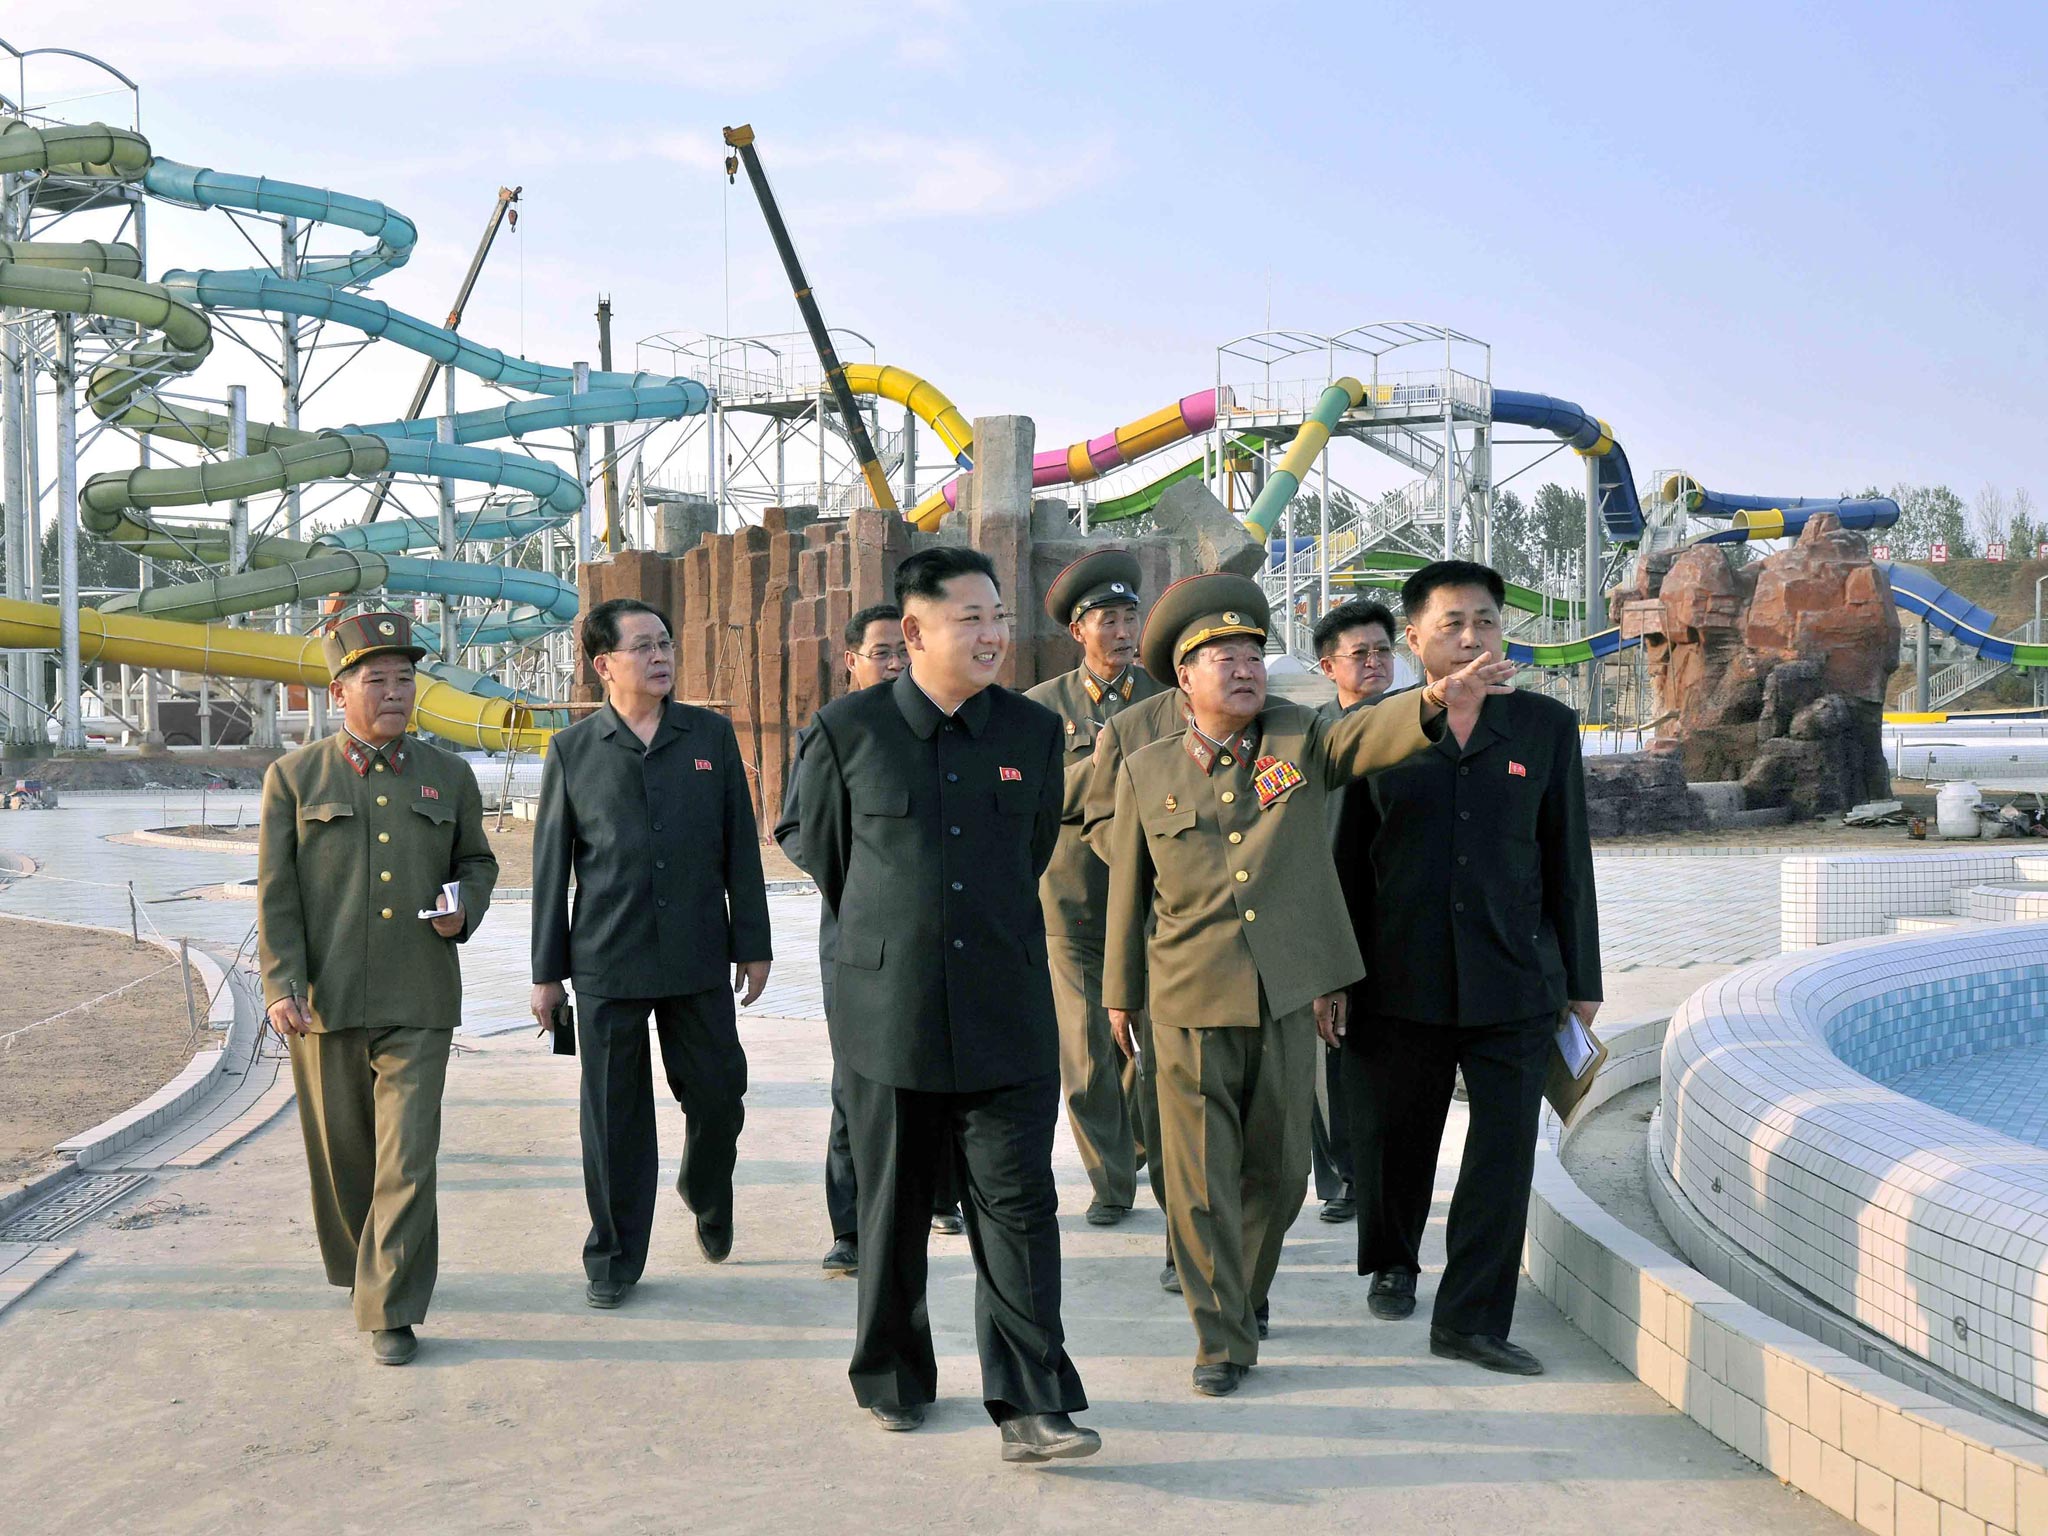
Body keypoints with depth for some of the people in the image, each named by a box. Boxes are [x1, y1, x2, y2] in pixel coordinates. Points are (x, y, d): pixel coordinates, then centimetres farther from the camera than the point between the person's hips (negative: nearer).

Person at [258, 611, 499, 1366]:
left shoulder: (447, 775, 7)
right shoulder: (294, 777, 2)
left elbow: (477, 861, 18)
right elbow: (275, 893, -1)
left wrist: (464, 911, -4)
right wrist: (281, 987, -10)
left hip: (418, 1003, 0)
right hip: (325, 1002, 0)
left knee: (408, 1157, -7)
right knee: (342, 1154, 13)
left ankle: (391, 1309, -1)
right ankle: (357, 1267, 35)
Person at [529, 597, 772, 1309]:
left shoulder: (712, 736, 5)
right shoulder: (572, 750, 2)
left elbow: (740, 846, 7)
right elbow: (551, 866, 4)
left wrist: (753, 944, 5)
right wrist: (547, 971, 4)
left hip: (699, 959, 1)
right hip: (607, 963, -1)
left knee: (718, 1096, 6)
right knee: (614, 1115, 4)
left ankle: (707, 1198, 37)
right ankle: (614, 1258, 18)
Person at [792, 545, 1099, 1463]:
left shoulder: (1035, 733, 3)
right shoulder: (847, 730, -3)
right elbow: (823, 851, 12)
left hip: (1004, 1016, 1)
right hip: (886, 1012, -1)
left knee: (1018, 1208, -2)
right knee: (892, 1212, 11)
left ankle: (1030, 1406, 2)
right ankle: (892, 1380, 29)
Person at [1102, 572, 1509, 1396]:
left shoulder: (1300, 740, 3)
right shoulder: (1146, 771, 3)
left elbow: (1368, 734, -17)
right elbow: (1128, 888, 10)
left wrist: (1435, 705, -38)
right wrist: (1120, 993, 14)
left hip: (1287, 999, 1)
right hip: (1190, 1007, -1)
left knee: (1279, 1169, 13)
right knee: (1202, 1179, -1)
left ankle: (1243, 1290, 38)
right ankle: (1223, 1337, 11)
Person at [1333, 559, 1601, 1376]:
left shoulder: (1545, 726, 6)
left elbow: (1568, 860, 8)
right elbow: (1346, 861, 5)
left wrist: (1581, 979, 8)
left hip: (1515, 982, 1)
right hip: (1400, 982, 0)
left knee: (1503, 1154, -2)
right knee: (1394, 1138, 13)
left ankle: (1471, 1319, 8)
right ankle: (1392, 1263, 40)